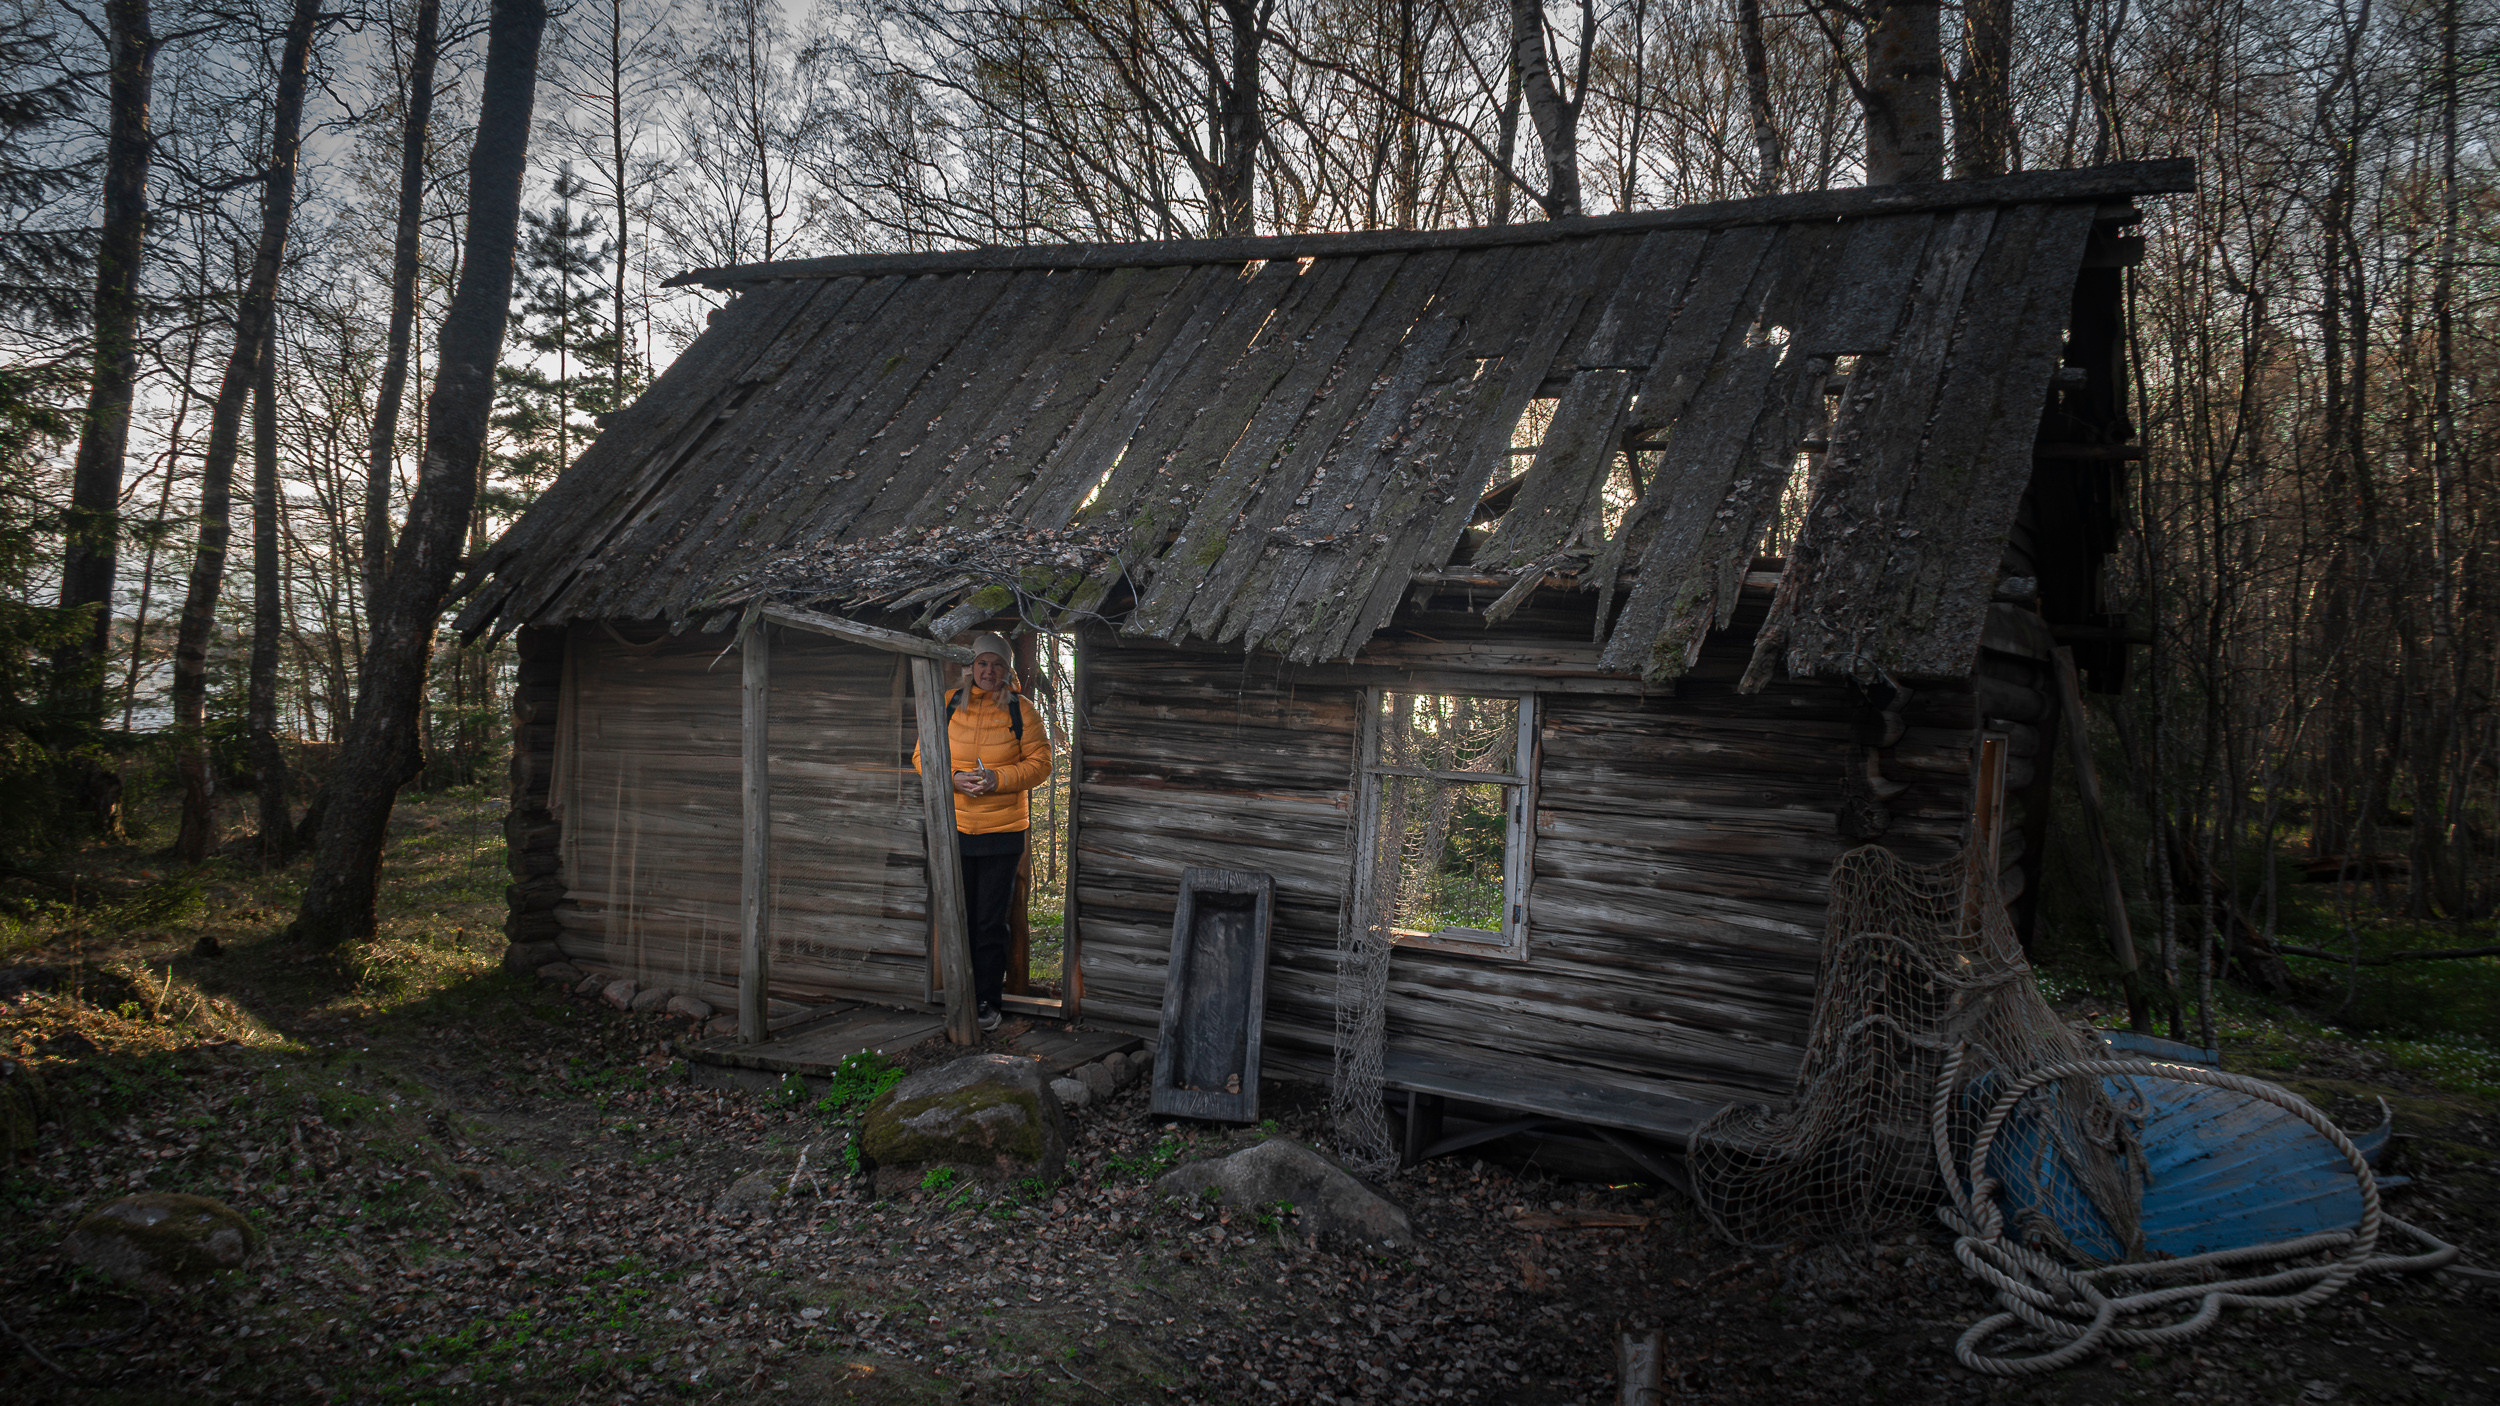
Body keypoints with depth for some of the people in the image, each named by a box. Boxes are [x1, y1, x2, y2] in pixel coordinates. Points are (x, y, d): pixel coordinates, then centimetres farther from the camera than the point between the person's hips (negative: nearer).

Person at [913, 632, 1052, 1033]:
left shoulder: (1022, 712, 0)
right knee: (957, 918, 8)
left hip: (1003, 831, -1)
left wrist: (999, 778, -16)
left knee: (991, 922, 4)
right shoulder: (947, 706, 4)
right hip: (954, 829, 1)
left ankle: (987, 998, 15)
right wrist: (954, 779, -13)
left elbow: (1039, 763, -1)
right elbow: (922, 757, 6)